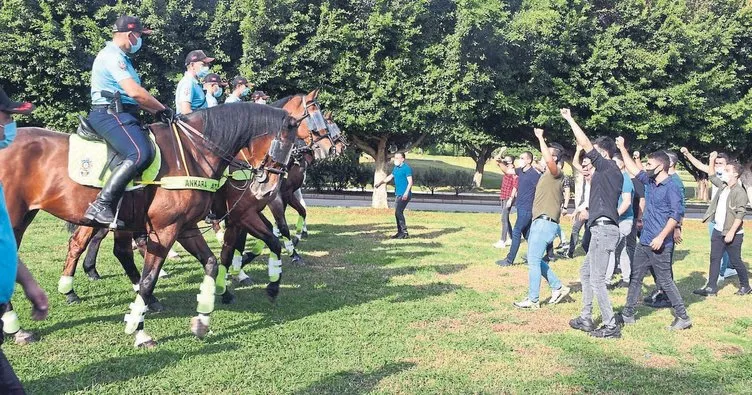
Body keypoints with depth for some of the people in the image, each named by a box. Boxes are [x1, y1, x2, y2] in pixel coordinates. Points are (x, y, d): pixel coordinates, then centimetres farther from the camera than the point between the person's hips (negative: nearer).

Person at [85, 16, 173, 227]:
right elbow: (135, 91, -21)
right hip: (110, 114, -11)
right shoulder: (112, 56, -10)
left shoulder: (120, 57, 23)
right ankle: (101, 206, -30)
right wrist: (162, 109, -11)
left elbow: (134, 97, 23)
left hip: (121, 114, 11)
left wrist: (156, 111, 11)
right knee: (140, 154, -31)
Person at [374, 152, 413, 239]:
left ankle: (404, 232, -8)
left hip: (404, 195, -9)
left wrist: (406, 193, -28)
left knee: (398, 212, -14)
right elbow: (390, 177, 27)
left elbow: (410, 182, -18)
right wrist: (380, 183, 24)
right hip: (398, 194, 9)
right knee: (398, 213, 11)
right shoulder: (396, 168, 14)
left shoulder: (406, 168, -12)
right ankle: (400, 232, 19)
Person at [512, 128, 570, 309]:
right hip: (538, 222, 10)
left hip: (546, 223, -10)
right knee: (535, 259, 15)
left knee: (533, 260, -7)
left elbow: (548, 160, -30)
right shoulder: (546, 175, 19)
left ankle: (532, 300, -1)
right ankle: (558, 287, 23)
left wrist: (540, 138, -23)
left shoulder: (556, 174, -9)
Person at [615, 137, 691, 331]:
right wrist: (622, 148, 17)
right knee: (635, 278, 12)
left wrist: (661, 237, -24)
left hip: (660, 244, -8)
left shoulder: (671, 187, -14)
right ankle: (628, 314, 20)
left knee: (665, 281, -1)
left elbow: (676, 215, -19)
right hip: (644, 242, 8)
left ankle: (683, 317, 10)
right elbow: (633, 169, 20)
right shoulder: (650, 182, 9)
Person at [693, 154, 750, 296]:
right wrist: (712, 160, 16)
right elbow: (712, 176, 26)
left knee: (735, 261, 5)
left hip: (732, 234, -8)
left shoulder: (740, 192, -16)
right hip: (718, 231, 8)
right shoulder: (723, 186, 8)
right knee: (714, 259, 6)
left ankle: (745, 286, 24)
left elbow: (740, 215, -20)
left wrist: (731, 233, -24)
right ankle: (711, 288, 10)